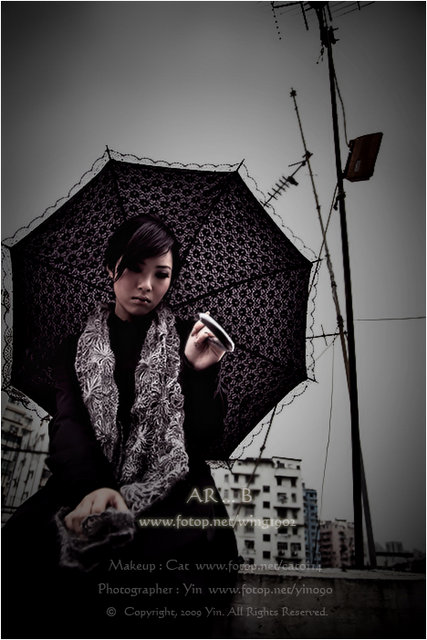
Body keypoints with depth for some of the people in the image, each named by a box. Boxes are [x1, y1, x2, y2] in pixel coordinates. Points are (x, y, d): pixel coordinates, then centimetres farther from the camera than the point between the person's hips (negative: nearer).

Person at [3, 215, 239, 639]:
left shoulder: (188, 340, 10)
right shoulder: (76, 347, 15)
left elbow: (207, 435, 4)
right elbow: (68, 424, -1)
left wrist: (200, 373, -14)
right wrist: (91, 487, -21)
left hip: (170, 485, -1)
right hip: (88, 480, 2)